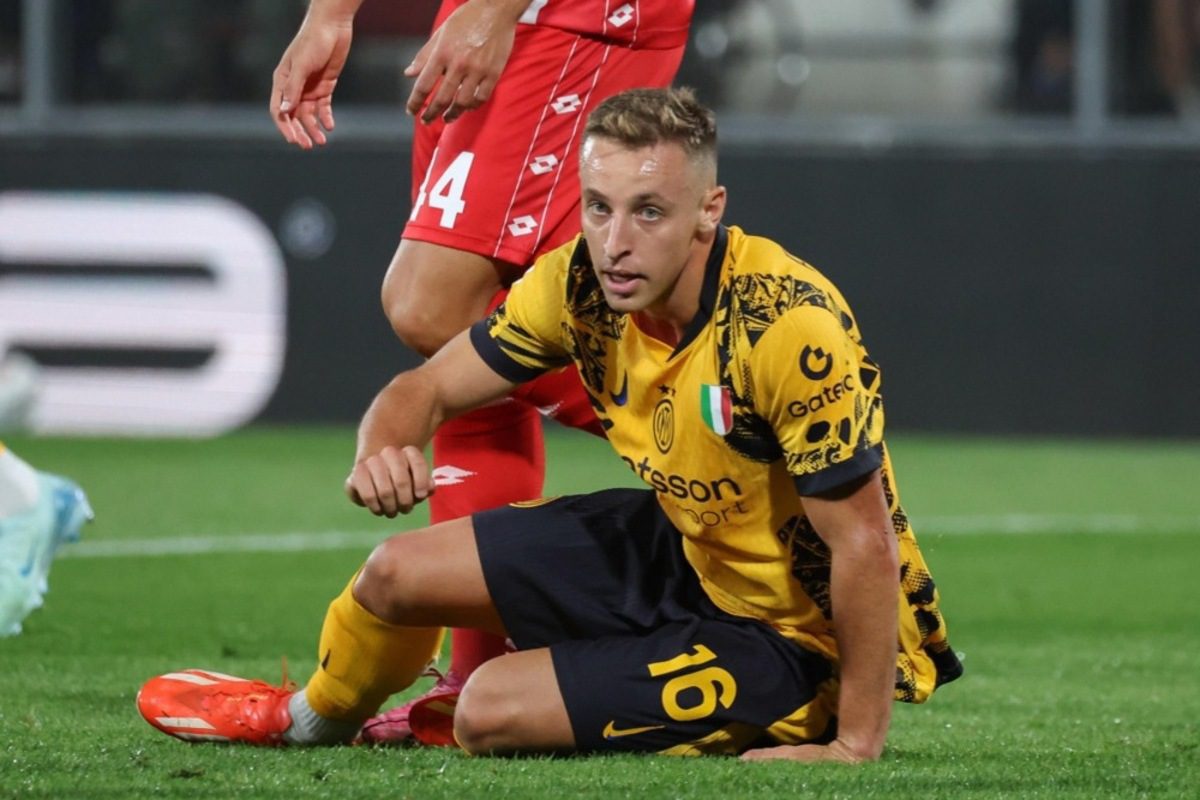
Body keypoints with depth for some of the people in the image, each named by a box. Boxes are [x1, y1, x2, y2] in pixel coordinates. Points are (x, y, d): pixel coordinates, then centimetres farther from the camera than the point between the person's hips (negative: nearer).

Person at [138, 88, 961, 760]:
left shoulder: (789, 328, -34)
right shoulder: (581, 284, -12)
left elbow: (864, 543, -31)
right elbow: (430, 387, -2)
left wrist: (857, 746, -30)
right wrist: (384, 451, -26)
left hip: (792, 634, -7)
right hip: (683, 550, 7)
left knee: (491, 710, -17)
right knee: (399, 573, 8)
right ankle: (313, 717, 44)